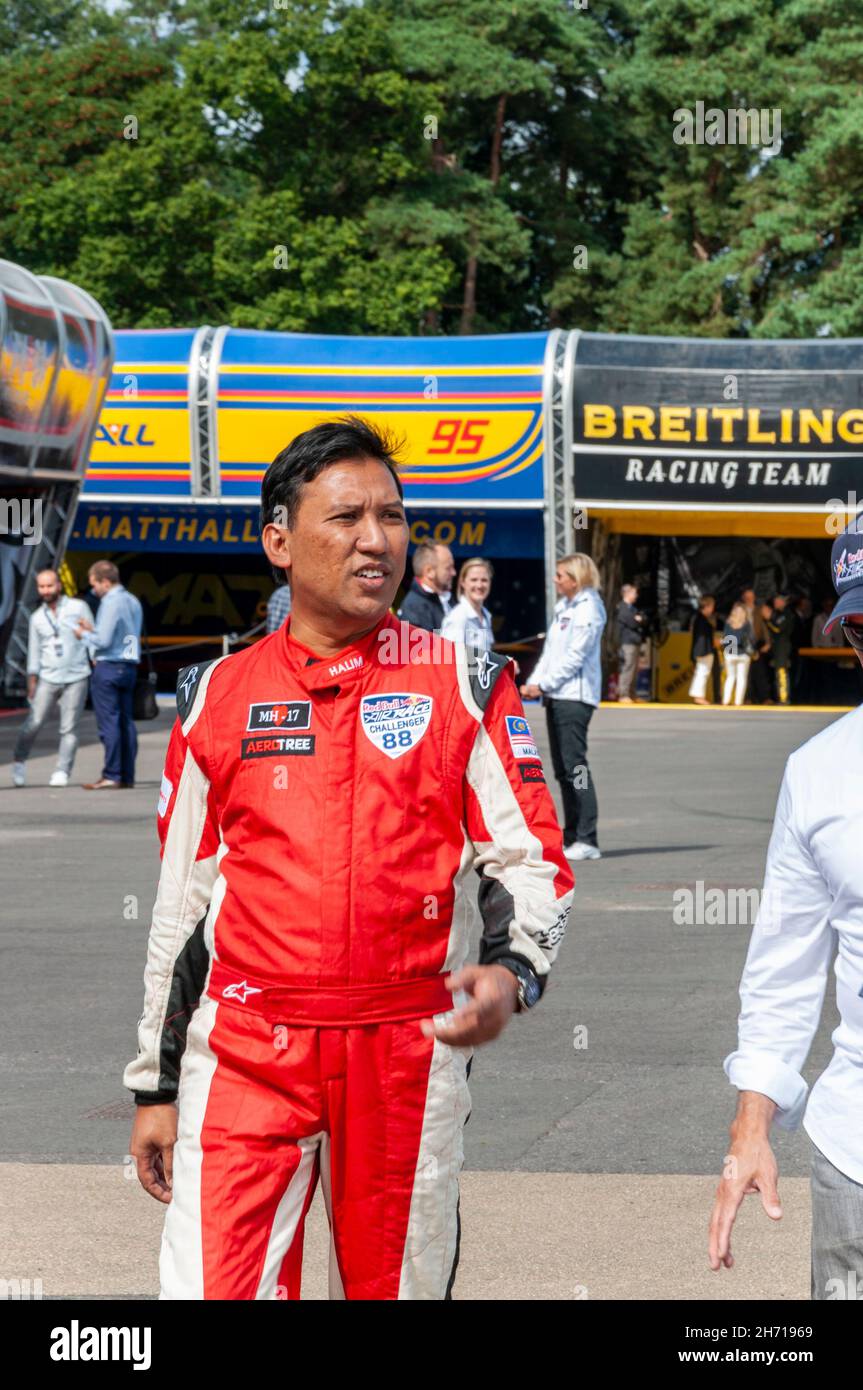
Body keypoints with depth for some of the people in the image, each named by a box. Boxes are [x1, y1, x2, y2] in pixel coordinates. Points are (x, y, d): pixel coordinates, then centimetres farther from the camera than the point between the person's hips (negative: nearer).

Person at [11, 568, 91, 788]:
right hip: (48, 679, 2)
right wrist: (32, 680, 8)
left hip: (76, 678, -2)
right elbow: (34, 650, 13)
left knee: (69, 728, -4)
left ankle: (62, 772, 2)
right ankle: (19, 762, 12)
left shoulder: (78, 608, 1)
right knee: (33, 723, -6)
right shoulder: (37, 617, 10)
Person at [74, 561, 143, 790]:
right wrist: (93, 629, 17)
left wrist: (84, 635, 1)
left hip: (108, 666, -8)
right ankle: (127, 775, 10)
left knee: (108, 722, -6)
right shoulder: (133, 602, 14)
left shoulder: (111, 603, -13)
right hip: (129, 666, 8)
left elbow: (104, 640, -17)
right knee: (126, 722, 9)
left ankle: (111, 776, -8)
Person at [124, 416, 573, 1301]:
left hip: (407, 1051, 0)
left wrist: (510, 972, -19)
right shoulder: (218, 696, 7)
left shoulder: (463, 682, 3)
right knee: (212, 1288, -12)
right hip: (244, 1052, 0)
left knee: (396, 1284, 9)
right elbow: (180, 905, 12)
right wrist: (154, 1086, 12)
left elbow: (530, 857, 2)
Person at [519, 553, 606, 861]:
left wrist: (544, 684, -15)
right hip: (556, 696, 9)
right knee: (562, 768, 10)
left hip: (575, 696, -9)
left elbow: (575, 656, -15)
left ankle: (587, 841, -10)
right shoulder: (563, 607, 17)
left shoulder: (588, 609, -10)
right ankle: (571, 837, 16)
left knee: (575, 765, -11)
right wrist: (534, 683, 6)